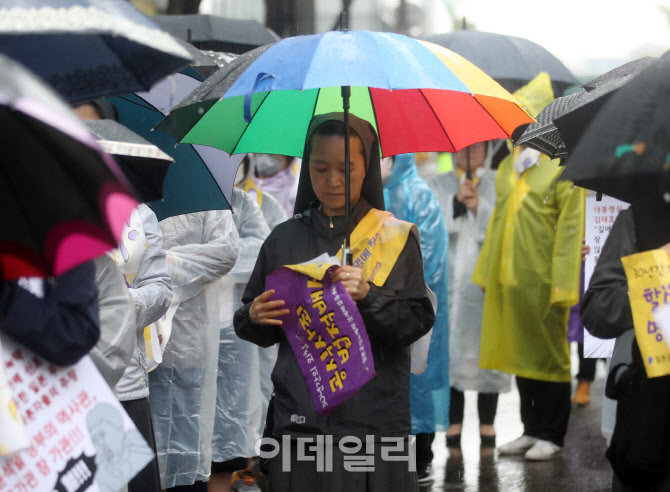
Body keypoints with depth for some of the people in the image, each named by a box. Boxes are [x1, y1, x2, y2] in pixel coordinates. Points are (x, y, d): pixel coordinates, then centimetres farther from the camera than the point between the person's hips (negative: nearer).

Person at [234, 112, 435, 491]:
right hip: (300, 417, 2)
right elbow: (256, 332, 17)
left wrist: (368, 296, -19)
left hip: (375, 415, -2)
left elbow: (420, 320, -3)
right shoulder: (285, 239, 10)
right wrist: (254, 318, -5)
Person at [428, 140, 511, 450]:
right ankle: (454, 421, 6)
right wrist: (457, 201, -12)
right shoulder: (439, 186, 14)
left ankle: (487, 423, 8)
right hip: (448, 280, 1)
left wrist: (479, 207, -13)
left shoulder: (499, 184, 9)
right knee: (450, 346, -2)